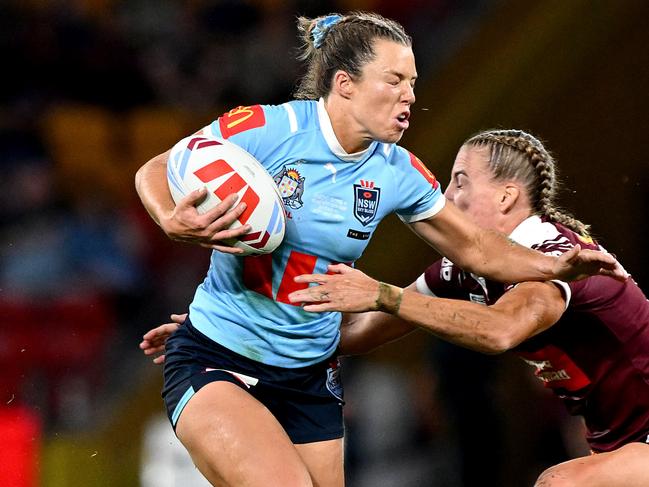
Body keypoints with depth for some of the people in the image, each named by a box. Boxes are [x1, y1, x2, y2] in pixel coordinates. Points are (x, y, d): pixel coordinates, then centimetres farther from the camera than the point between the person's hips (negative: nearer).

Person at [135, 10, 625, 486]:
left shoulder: (396, 171, -1)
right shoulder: (268, 129, -15)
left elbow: (474, 247, 11)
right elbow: (155, 172, -5)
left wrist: (557, 265, -4)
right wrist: (174, 222, -27)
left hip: (310, 376, 6)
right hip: (215, 360, -6)